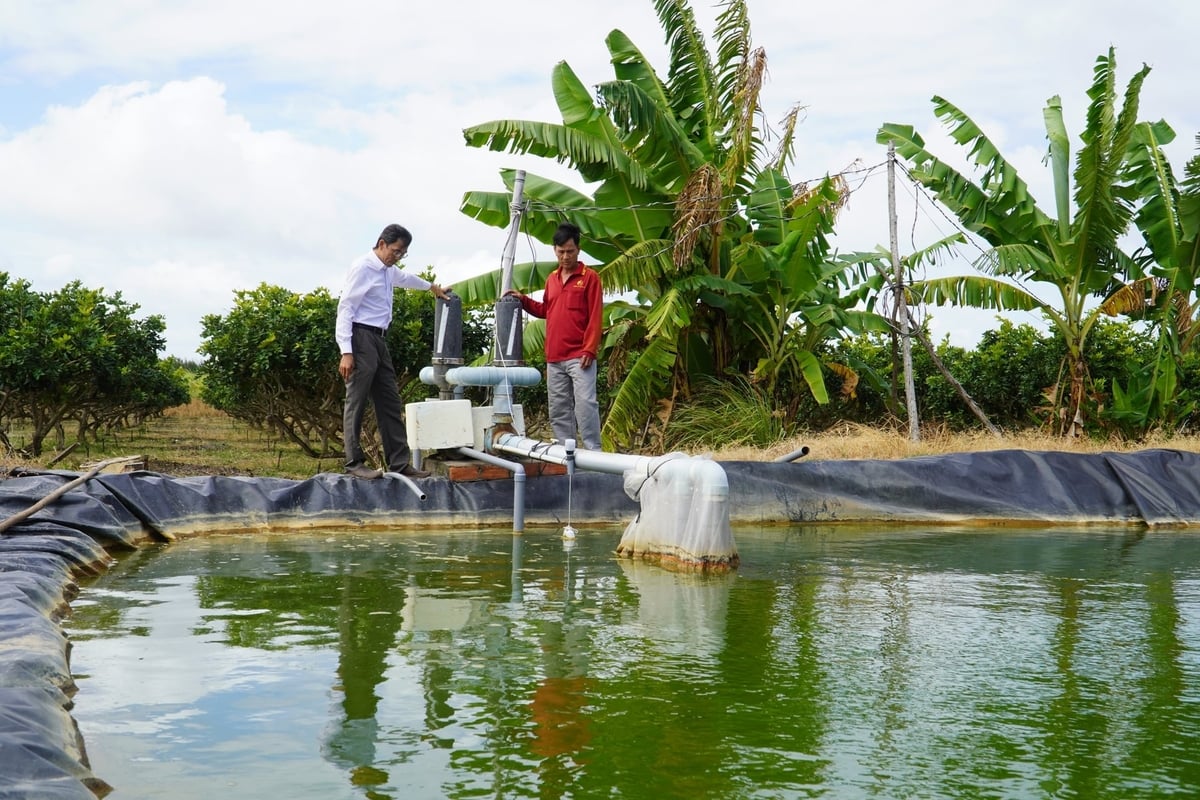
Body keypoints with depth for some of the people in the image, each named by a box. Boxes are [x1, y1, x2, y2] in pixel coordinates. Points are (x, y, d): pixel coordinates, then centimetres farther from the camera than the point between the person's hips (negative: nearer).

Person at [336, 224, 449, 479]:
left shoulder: (388, 270, 16)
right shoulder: (363, 267, -11)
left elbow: (404, 277, 41)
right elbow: (345, 308, -15)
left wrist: (432, 287, 59)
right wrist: (346, 352, -22)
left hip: (379, 339, 10)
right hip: (361, 337, -9)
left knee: (389, 402, 6)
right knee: (357, 402, -7)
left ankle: (399, 463, 8)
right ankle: (354, 463, -3)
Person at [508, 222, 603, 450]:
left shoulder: (589, 277, -1)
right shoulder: (552, 279, 17)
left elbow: (595, 318, -7)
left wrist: (589, 350, -14)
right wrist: (523, 300, 13)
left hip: (579, 356, -6)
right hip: (554, 358, 7)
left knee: (585, 403, -12)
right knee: (558, 409, 9)